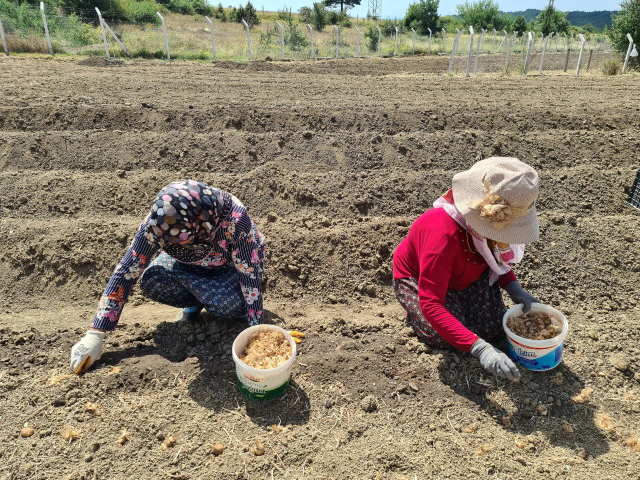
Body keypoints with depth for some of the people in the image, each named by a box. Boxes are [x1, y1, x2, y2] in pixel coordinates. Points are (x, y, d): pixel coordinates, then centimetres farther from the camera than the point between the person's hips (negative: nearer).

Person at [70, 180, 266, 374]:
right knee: (151, 281, -25)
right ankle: (197, 301, 4)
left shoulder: (235, 218, -40)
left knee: (234, 303, -34)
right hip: (191, 264, 3)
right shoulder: (156, 221, -30)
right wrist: (95, 333, -24)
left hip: (233, 267, -3)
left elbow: (251, 276, -33)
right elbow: (126, 271, -22)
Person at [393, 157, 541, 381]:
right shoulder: (444, 235, -45)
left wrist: (512, 286, -14)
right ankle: (413, 310, 10)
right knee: (442, 338, -22)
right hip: (417, 278, -5)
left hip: (471, 274, 5)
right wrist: (479, 349, -51)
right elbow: (431, 305, -44)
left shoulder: (496, 220, -23)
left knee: (495, 331, -8)